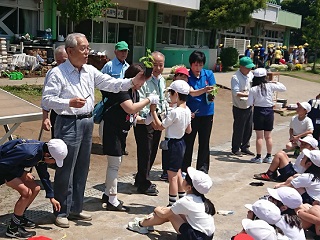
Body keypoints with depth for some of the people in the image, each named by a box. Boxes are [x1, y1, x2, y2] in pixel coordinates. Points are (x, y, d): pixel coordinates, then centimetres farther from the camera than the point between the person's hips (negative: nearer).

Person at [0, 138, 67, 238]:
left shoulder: (41, 151, -7)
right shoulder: (28, 152, -36)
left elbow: (44, 175, 7)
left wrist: (51, 197, 10)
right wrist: (23, 173, -19)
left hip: (14, 166, 9)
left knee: (35, 188, 5)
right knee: (26, 192, -19)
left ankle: (19, 218, 23)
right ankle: (13, 229, -6)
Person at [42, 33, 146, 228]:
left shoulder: (91, 71, 8)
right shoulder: (58, 73, -10)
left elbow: (111, 84, 5)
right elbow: (47, 99, -14)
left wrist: (133, 82, -8)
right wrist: (69, 103, -26)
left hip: (87, 122, 7)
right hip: (69, 124, -7)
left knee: (82, 169, 14)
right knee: (66, 170, -1)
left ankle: (75, 208, 28)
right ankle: (62, 212, 14)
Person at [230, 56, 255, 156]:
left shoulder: (250, 74, 4)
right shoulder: (235, 77, -17)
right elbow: (236, 93, -25)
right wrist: (249, 95, -31)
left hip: (249, 106, 7)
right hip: (239, 108, -6)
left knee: (248, 128, 13)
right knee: (238, 129, 3)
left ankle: (245, 147, 28)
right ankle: (235, 149, 18)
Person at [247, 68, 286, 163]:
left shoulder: (253, 89, -8)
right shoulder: (270, 86, -4)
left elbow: (250, 103, -7)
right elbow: (283, 88, 8)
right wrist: (276, 82, 21)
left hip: (258, 111, -2)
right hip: (269, 111, 2)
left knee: (259, 136, 3)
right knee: (268, 136, 11)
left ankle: (258, 157, 7)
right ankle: (269, 157, 17)